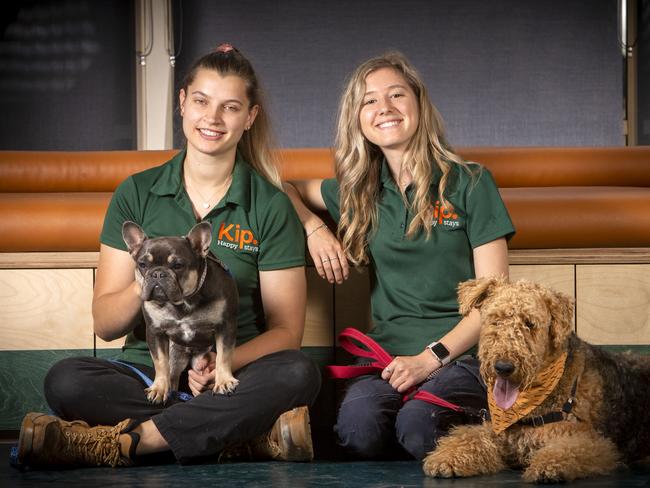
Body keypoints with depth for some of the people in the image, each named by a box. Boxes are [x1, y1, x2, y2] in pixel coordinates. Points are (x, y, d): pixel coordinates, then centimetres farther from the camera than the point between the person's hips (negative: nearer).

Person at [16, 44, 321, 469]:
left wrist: (225, 363, -20)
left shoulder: (271, 207, 4)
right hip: (146, 374, 1)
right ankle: (252, 435, -27)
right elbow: (105, 324, 3)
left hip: (233, 382, 0)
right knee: (66, 381, -29)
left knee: (299, 374, -32)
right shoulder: (136, 195, 7)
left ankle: (123, 441, -28)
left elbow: (286, 331, 1)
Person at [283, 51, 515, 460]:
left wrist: (431, 357, -12)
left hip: (462, 350, -2)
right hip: (390, 351, 2)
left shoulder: (469, 183, 4)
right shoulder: (359, 192, 16)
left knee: (417, 425, -35)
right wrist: (313, 227, 9)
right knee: (358, 424, -33)